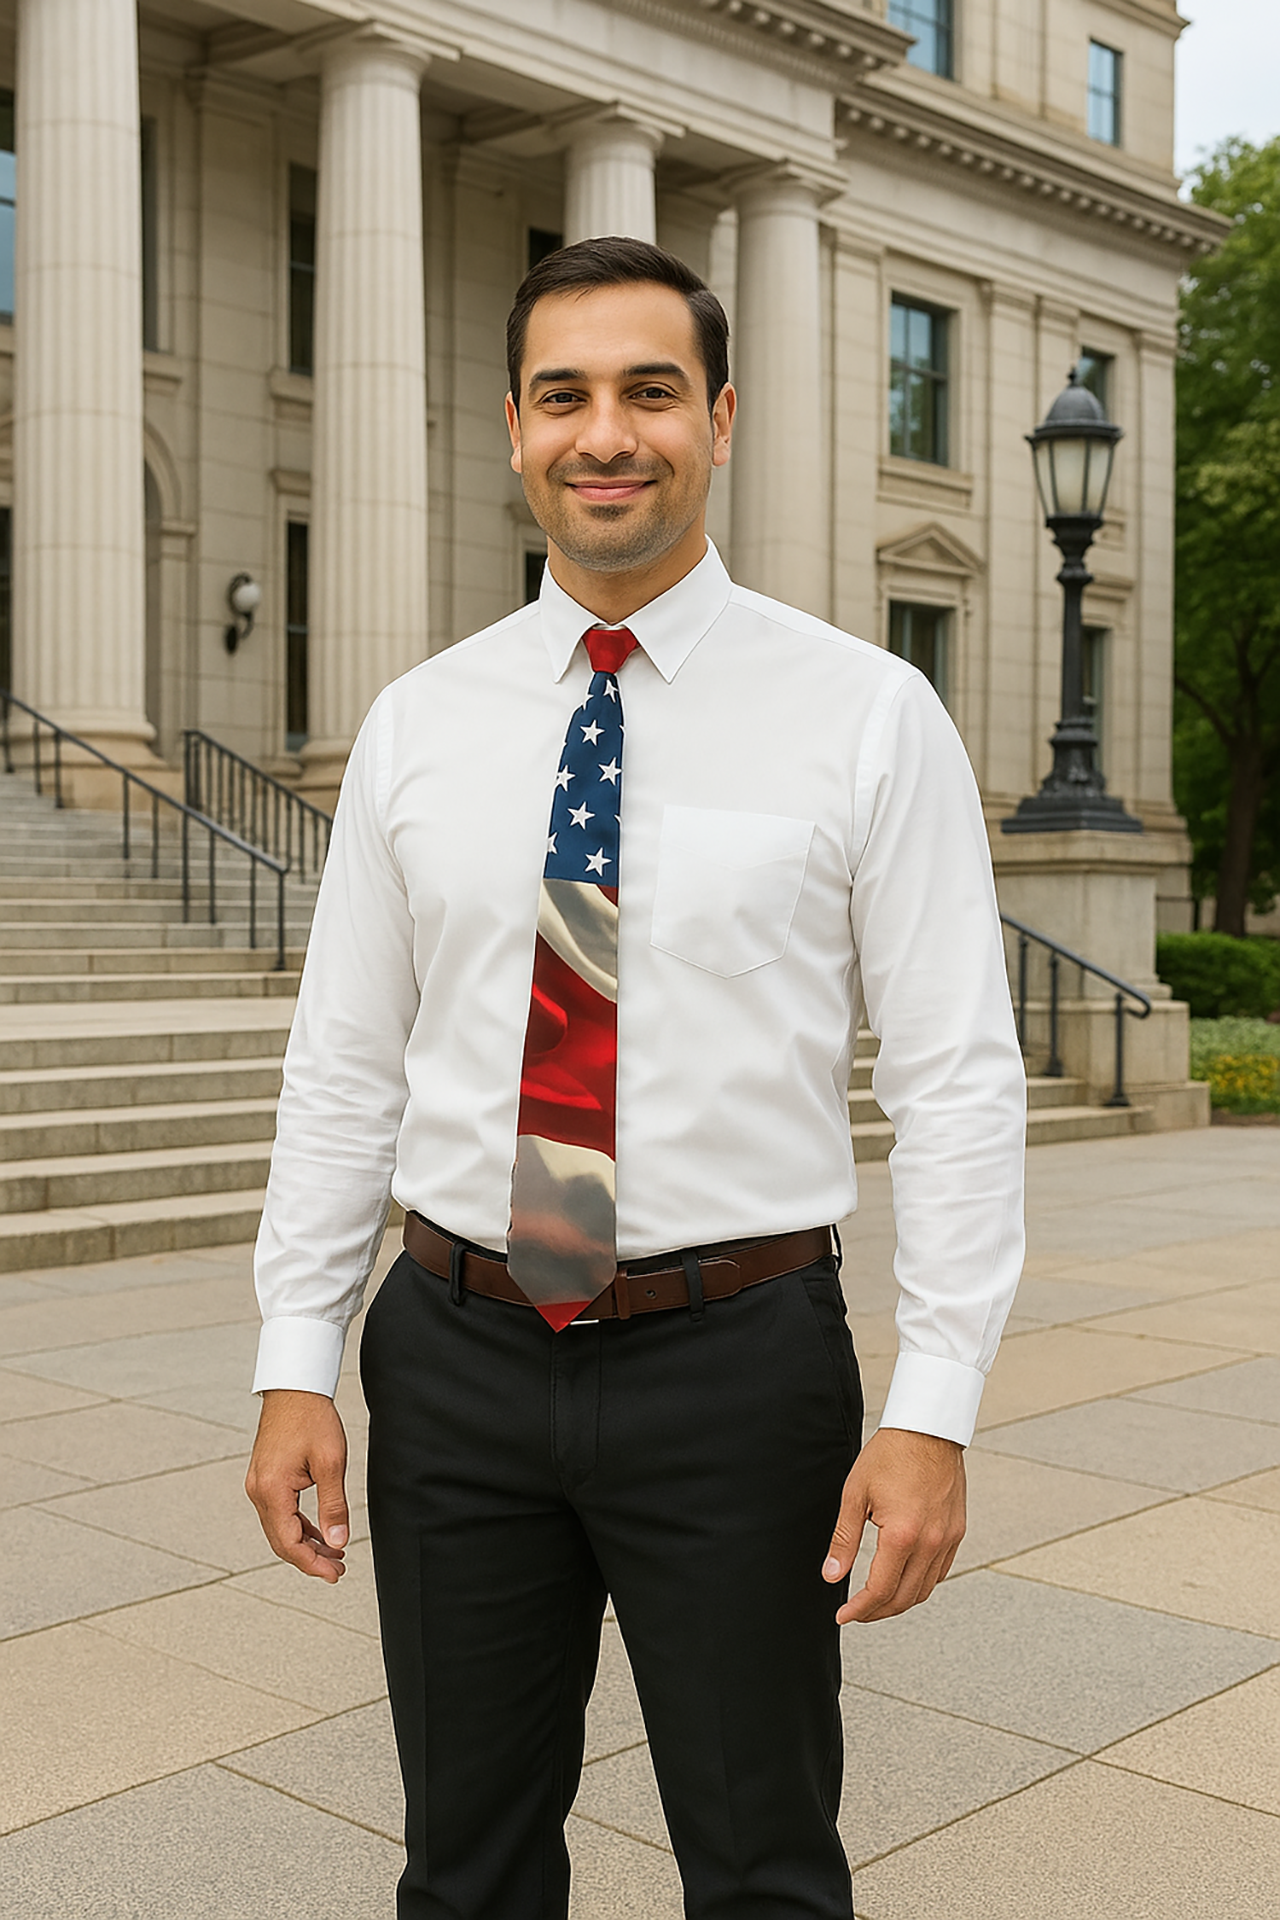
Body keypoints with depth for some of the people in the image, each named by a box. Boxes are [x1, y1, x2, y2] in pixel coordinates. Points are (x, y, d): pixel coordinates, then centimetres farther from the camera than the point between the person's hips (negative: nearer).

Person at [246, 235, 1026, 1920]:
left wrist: (933, 1412, -13)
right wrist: (295, 1366, 1)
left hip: (737, 1361, -2)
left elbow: (959, 1081, -7)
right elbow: (345, 1065, 6)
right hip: (457, 1356, 3)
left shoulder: (867, 716, -5)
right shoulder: (417, 726, 3)